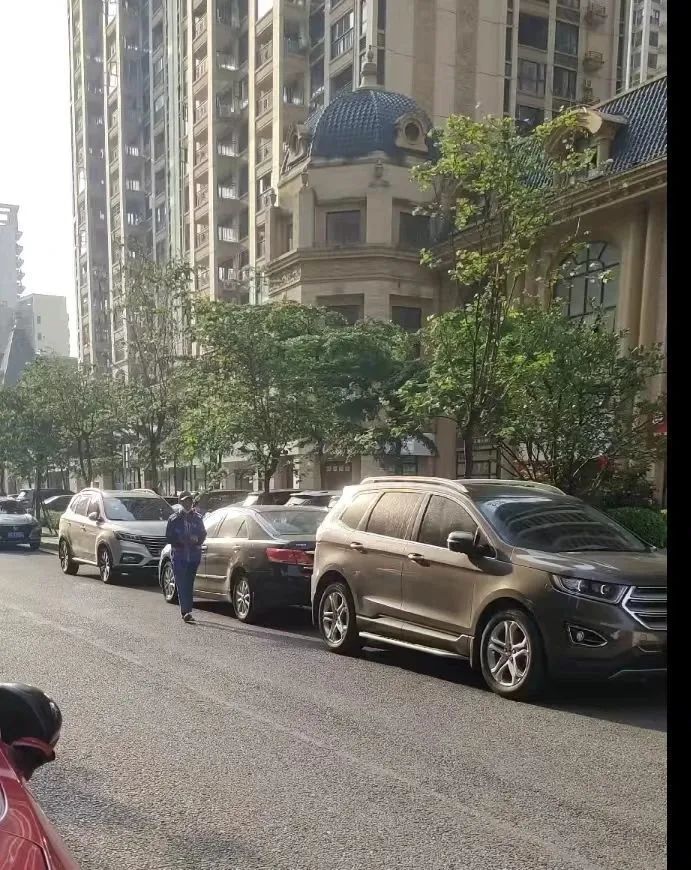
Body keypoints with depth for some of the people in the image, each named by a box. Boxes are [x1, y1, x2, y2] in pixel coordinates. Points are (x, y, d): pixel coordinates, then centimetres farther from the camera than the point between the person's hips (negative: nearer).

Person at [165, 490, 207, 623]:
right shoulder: (174, 519, 3)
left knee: (189, 585, 8)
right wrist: (181, 541, -16)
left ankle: (186, 612, 16)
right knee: (182, 585, -11)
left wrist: (197, 540, -9)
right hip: (179, 556, -3)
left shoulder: (197, 518, 10)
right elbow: (169, 537, 1)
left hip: (194, 556, 3)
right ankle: (186, 612, -15)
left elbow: (203, 534, 12)